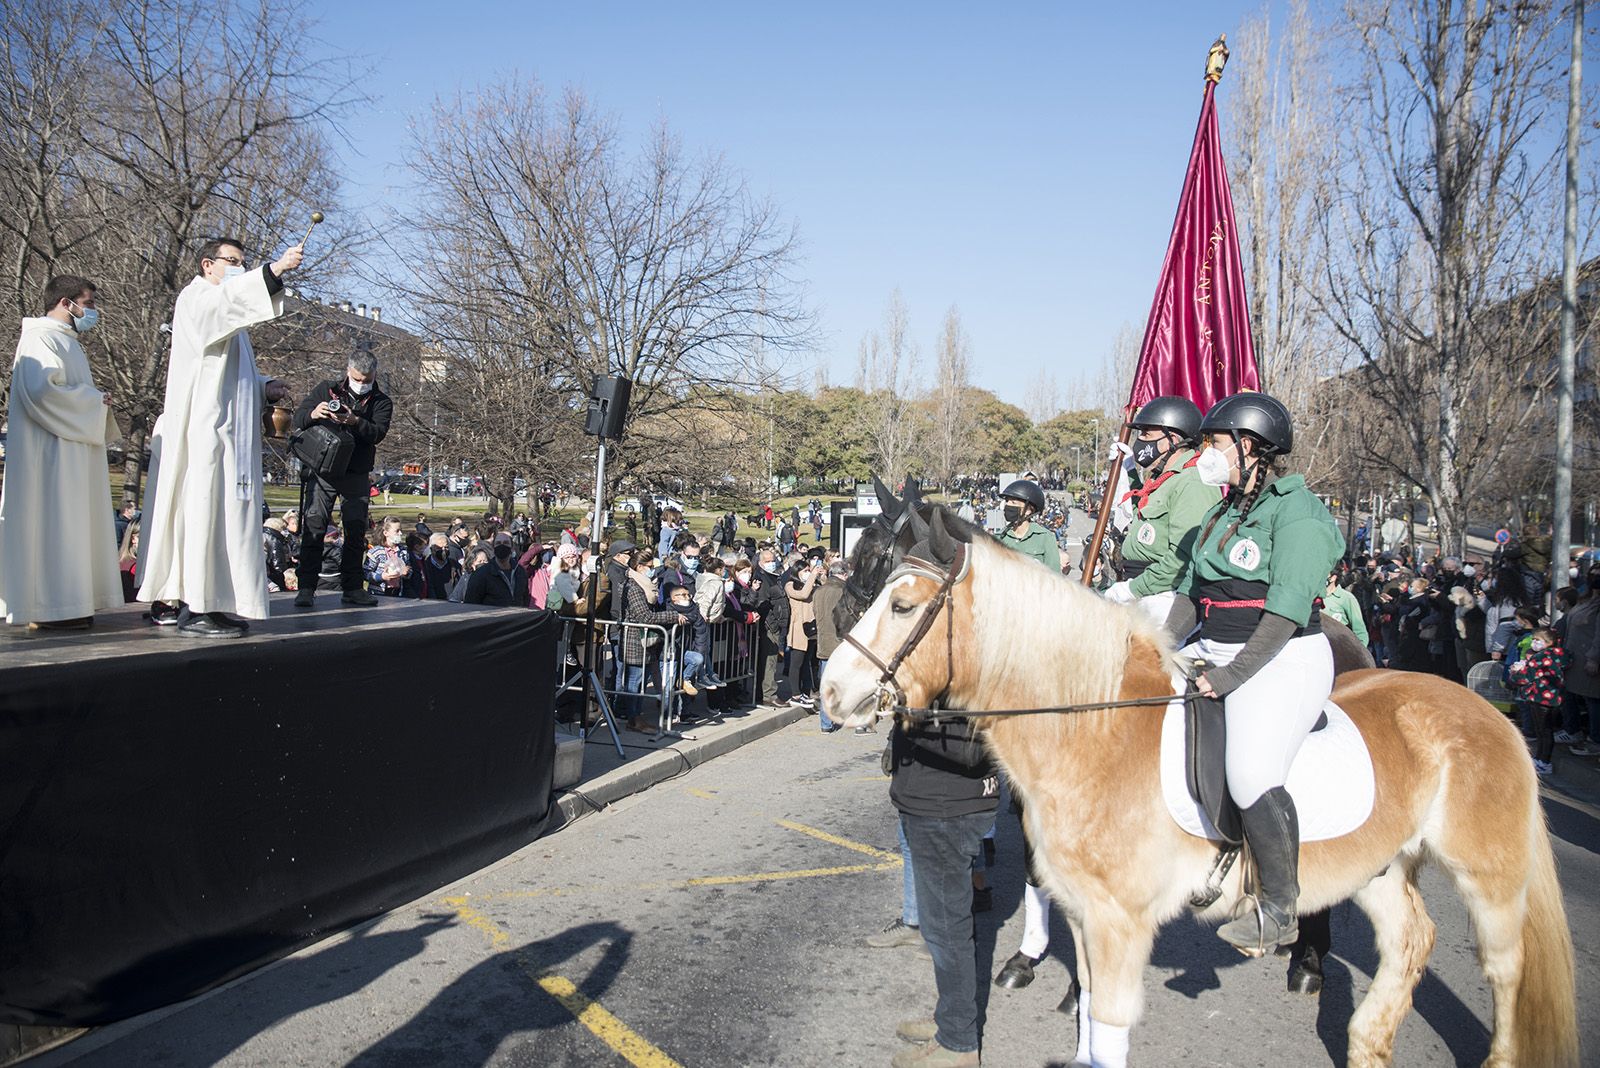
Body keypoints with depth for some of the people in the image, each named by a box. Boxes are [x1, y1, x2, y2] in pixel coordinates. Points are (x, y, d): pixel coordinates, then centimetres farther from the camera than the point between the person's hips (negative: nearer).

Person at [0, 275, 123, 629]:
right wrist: (94, 400, -13)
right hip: (50, 451, -10)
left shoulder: (66, 341, 21)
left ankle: (66, 606, 12)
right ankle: (50, 609, -6)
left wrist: (95, 404, 10)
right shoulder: (40, 338, -10)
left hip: (71, 449, 10)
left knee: (69, 526, 9)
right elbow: (41, 390, -23)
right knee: (53, 521, -9)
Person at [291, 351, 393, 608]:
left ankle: (352, 588, 13)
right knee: (314, 528, -7)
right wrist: (313, 414, -23)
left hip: (356, 476, 1)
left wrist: (355, 422, -30)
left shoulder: (381, 402, 6)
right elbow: (298, 418, 0)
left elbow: (378, 433, -11)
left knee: (356, 531, 5)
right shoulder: (326, 389, 7)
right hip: (322, 471, -1)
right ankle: (306, 588, -6)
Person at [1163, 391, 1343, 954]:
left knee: (1250, 776, -25)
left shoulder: (1298, 512, -11)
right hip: (1213, 652, 9)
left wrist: (1232, 675, -21)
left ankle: (1279, 911, -9)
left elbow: (1287, 610, -18)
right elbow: (1190, 590, 17)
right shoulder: (1223, 512, 16)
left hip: (1282, 662, -9)